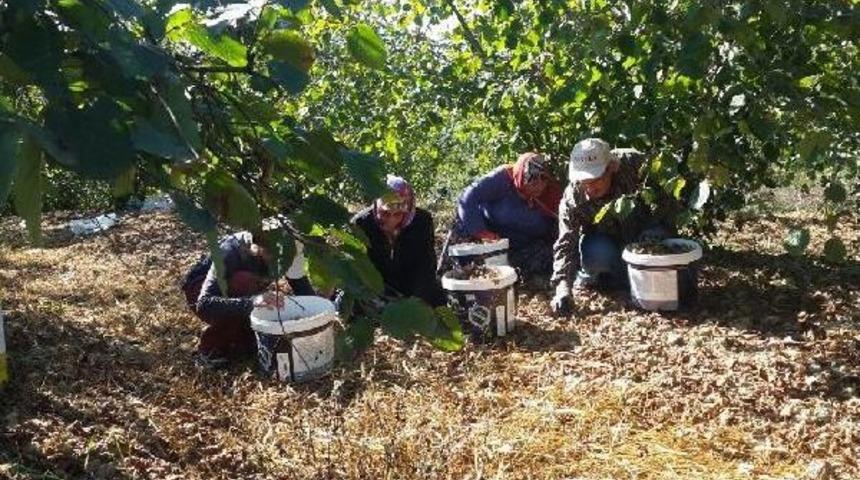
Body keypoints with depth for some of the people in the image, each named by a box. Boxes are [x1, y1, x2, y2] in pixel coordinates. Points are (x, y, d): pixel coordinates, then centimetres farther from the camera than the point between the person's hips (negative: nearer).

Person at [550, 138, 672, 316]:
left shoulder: (635, 163, -30)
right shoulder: (572, 199, -29)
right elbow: (565, 246, -31)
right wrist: (563, 289, -44)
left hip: (642, 230, 2)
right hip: (603, 237, -1)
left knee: (657, 236, -32)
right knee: (597, 254, -35)